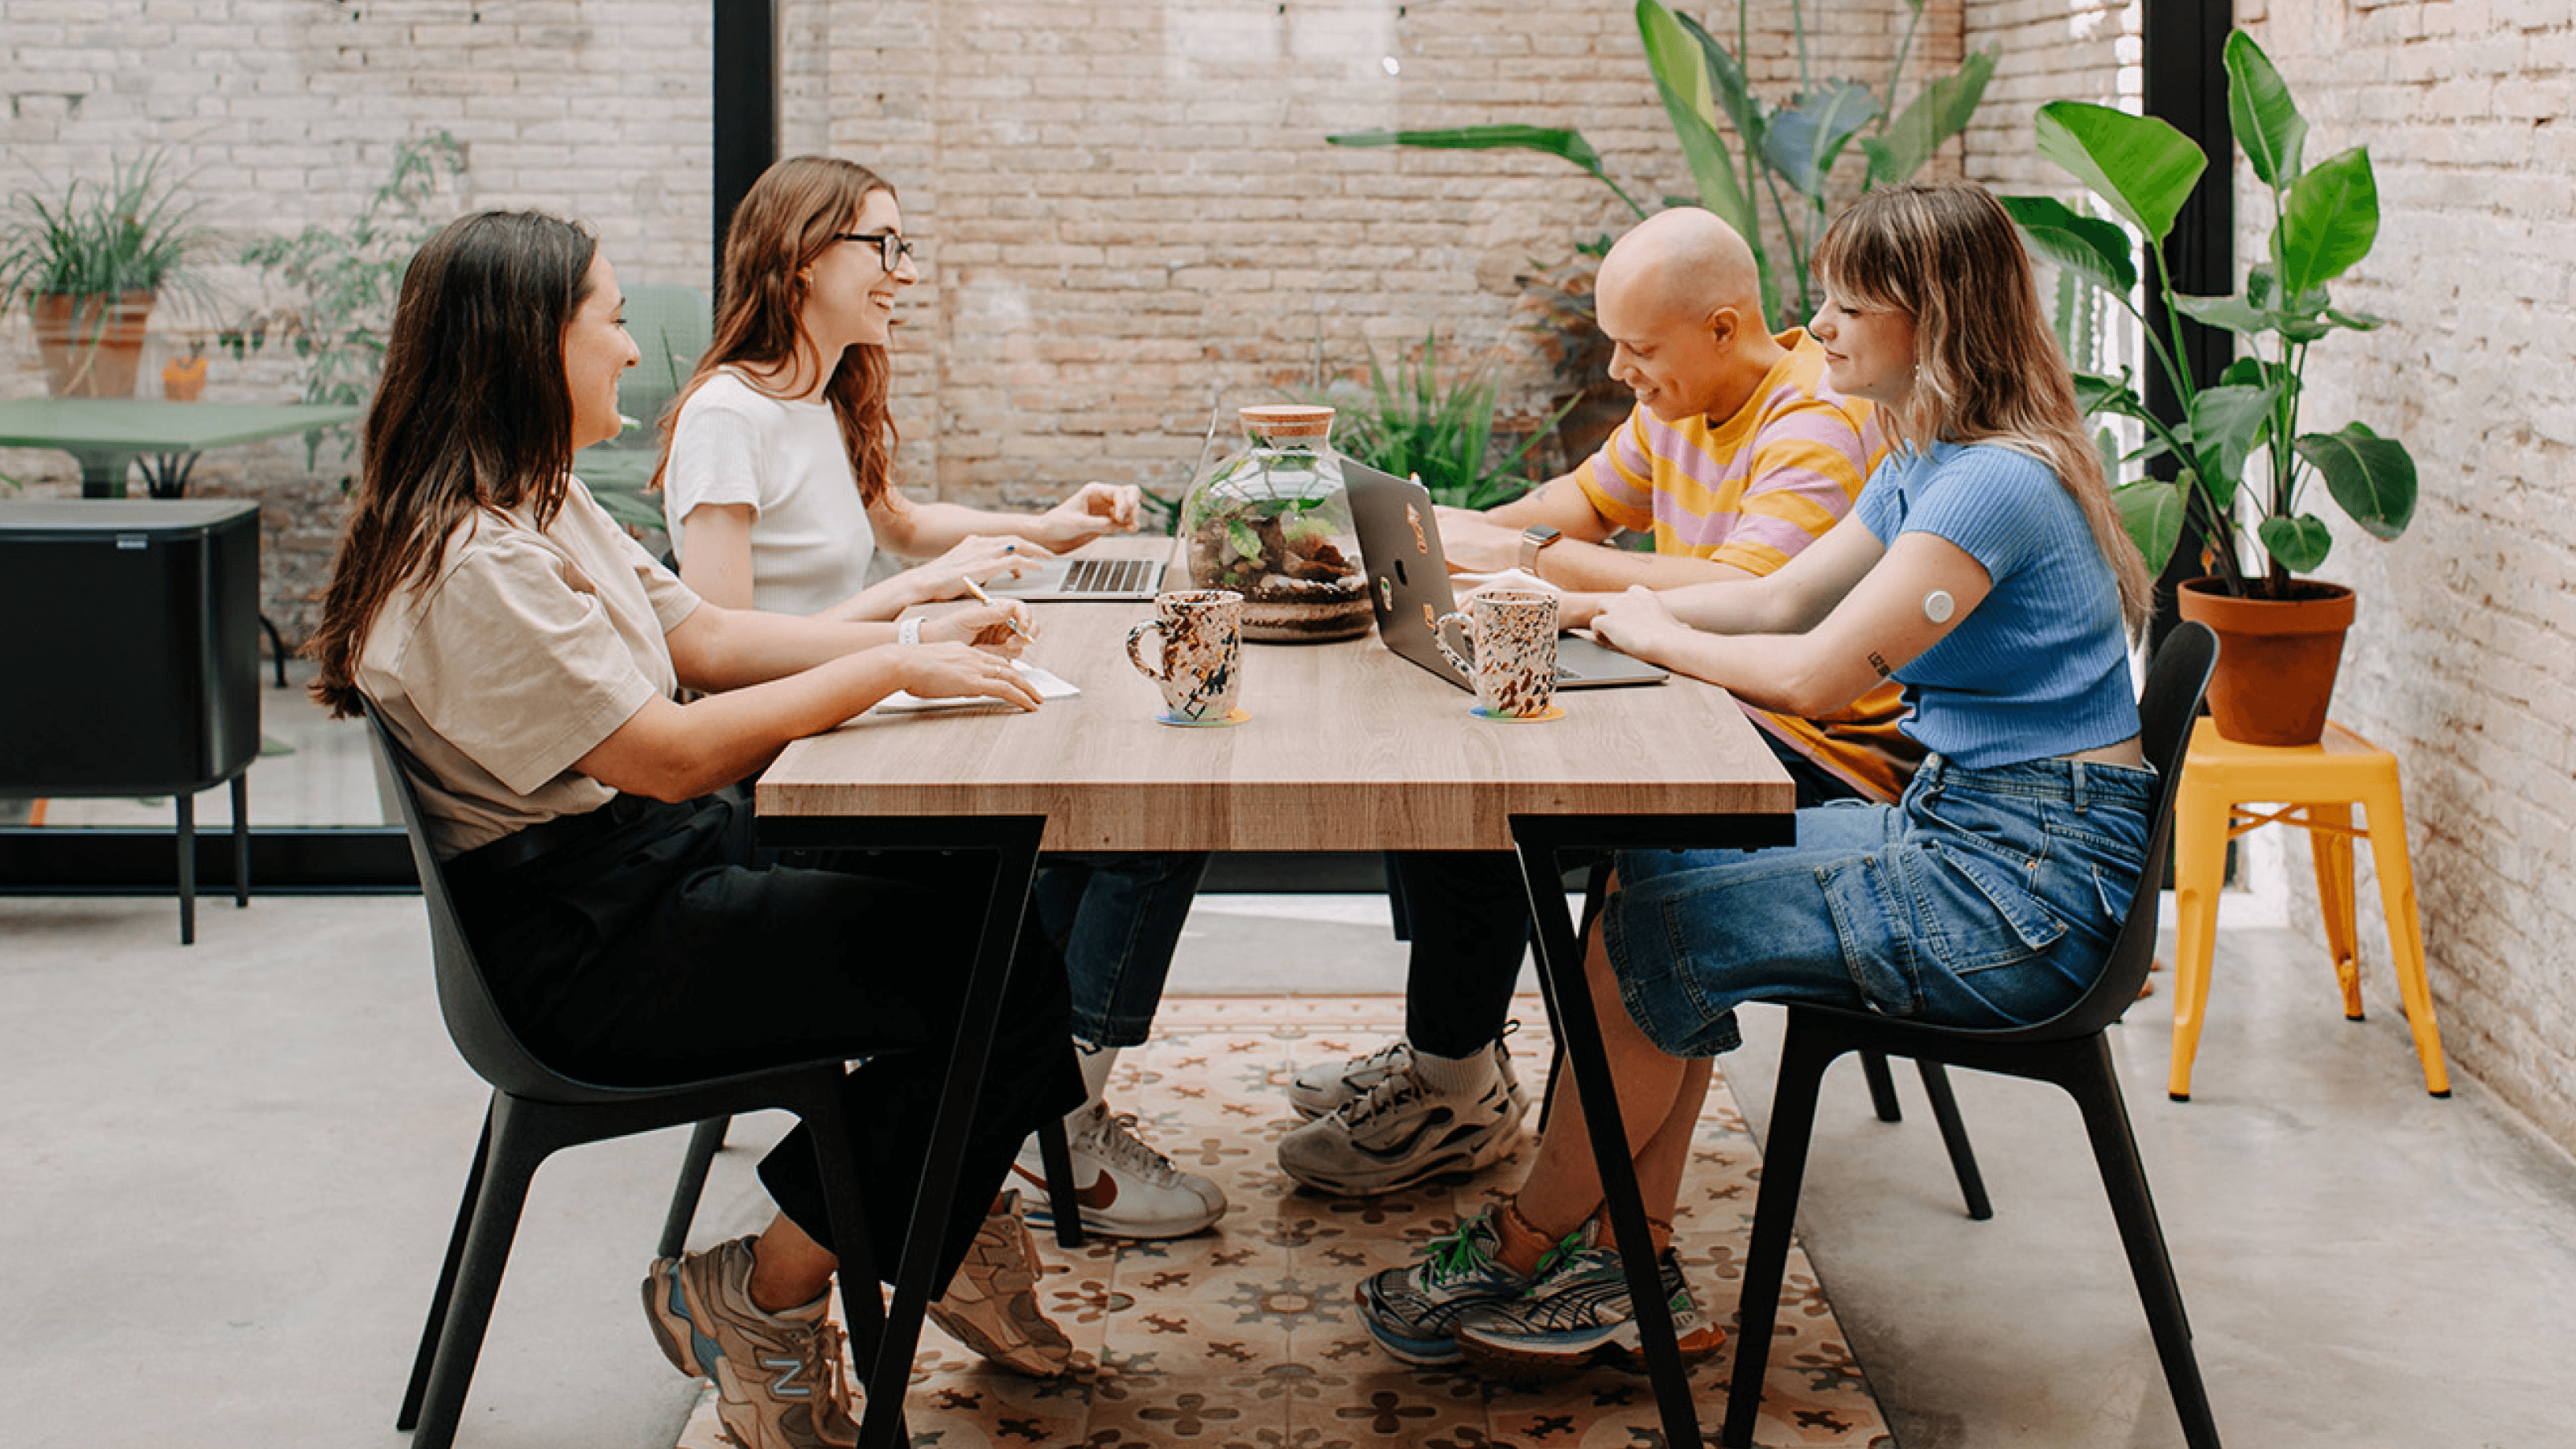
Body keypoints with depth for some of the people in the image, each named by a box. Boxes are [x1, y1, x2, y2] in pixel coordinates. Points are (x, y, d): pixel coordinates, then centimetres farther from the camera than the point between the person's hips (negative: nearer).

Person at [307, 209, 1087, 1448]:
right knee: (1004, 981, -16)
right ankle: (764, 1300, -1)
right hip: (588, 951, -10)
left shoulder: (543, 504, 11)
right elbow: (671, 753, -25)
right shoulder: (471, 565, -22)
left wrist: (915, 635, 4)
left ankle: (944, 1217, 16)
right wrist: (888, 672, -19)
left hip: (666, 860, 10)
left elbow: (703, 635, 15)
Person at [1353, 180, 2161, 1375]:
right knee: (1657, 870, 5)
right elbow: (1784, 598, 20)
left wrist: (1656, 636, -7)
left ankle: (1509, 1259, 7)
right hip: (1955, 825, 11)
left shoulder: (1995, 482, -20)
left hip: (2030, 884, -10)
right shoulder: (1923, 463, 13)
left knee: (1645, 945, -13)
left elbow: (1816, 673, -24)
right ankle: (1630, 1269, 6)